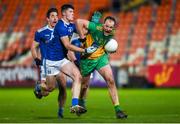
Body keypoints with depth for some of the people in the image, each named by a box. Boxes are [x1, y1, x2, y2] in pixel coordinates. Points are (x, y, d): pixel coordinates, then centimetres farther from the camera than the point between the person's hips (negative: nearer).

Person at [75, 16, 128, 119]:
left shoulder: (111, 34, -10)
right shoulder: (96, 28, -28)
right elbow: (79, 22, -30)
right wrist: (82, 37, -27)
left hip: (101, 57, 3)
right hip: (87, 59, -3)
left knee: (111, 81, -13)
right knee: (85, 85, 13)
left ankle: (117, 109, -9)